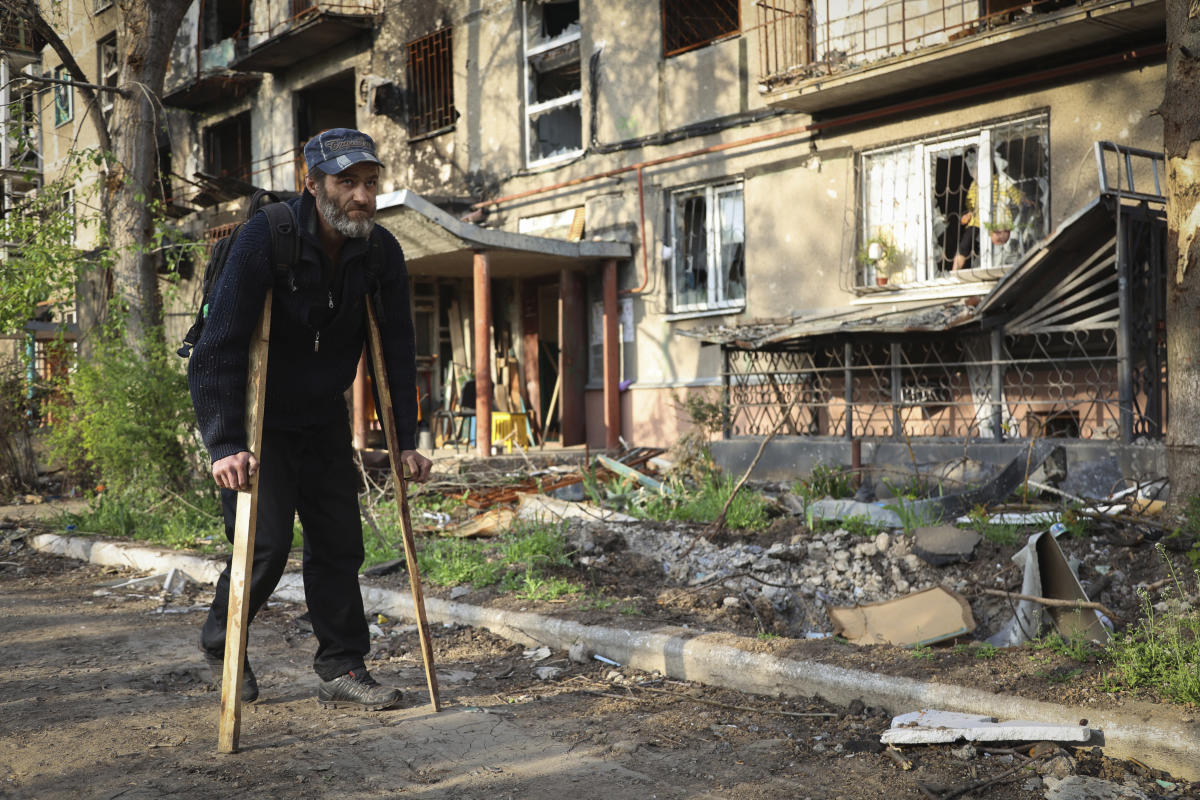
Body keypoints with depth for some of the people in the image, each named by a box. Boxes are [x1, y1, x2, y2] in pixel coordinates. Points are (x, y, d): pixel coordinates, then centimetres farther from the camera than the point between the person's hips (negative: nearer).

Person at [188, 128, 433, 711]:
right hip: (254, 419, -5)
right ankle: (220, 641, 18)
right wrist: (225, 445, -34)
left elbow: (397, 351, -1)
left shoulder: (381, 252, -8)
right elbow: (219, 347, -27)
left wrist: (406, 440, -6)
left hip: (323, 418, 5)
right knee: (266, 541, -9)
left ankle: (342, 669, 11)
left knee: (340, 541, 2)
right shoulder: (266, 238, -23)